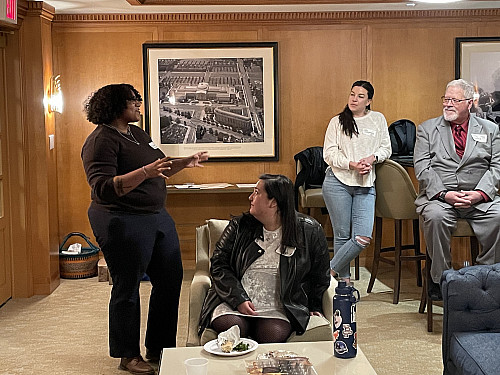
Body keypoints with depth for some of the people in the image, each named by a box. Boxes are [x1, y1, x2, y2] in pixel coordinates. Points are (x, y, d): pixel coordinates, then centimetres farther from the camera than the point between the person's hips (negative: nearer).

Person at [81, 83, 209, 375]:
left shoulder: (138, 134, 13)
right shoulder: (101, 141, -14)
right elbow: (104, 189, -25)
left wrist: (185, 163, 12)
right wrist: (144, 172, -33)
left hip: (157, 216, 9)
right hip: (123, 222, -9)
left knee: (171, 279, 12)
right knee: (127, 288, 1)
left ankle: (159, 347, 26)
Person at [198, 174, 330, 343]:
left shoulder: (309, 231, 3)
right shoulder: (240, 226, 7)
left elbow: (320, 275, 15)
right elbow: (219, 264, 4)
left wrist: (314, 306, 16)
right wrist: (239, 299, -8)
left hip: (279, 308, -1)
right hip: (235, 302, 2)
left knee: (273, 334, -33)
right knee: (232, 327, -30)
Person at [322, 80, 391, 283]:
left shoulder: (378, 119, 13)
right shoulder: (337, 122, 7)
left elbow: (386, 148, 13)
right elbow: (329, 154, 0)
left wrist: (372, 158, -7)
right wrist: (352, 164, -14)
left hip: (366, 186, 2)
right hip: (338, 182, -2)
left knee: (363, 238, -11)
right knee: (342, 234, 2)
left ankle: (333, 268, 9)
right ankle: (344, 278, 19)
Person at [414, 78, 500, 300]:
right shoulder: (427, 129, 11)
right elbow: (422, 168, 0)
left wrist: (480, 193, -13)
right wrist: (444, 193, -15)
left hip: (480, 198, 1)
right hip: (439, 196, -1)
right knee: (436, 216, -34)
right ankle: (439, 278, -18)